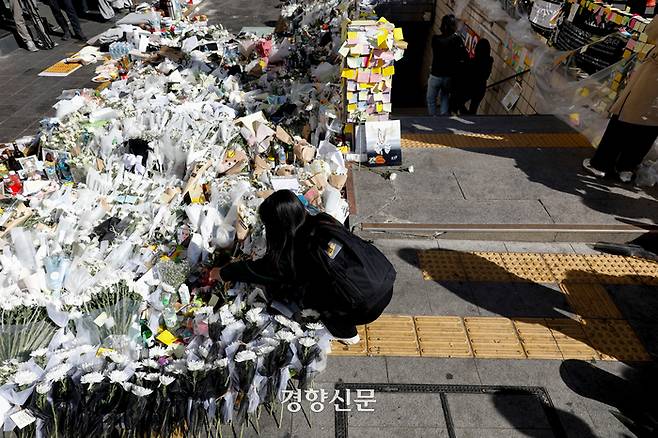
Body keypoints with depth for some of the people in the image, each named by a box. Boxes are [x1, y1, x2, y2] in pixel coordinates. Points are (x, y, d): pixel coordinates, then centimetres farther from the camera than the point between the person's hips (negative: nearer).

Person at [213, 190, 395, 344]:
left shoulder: (290, 256, -13)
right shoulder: (324, 220, 0)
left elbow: (252, 270, 6)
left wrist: (220, 273, 24)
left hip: (366, 307, -6)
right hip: (387, 279, 6)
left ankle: (345, 332, 16)